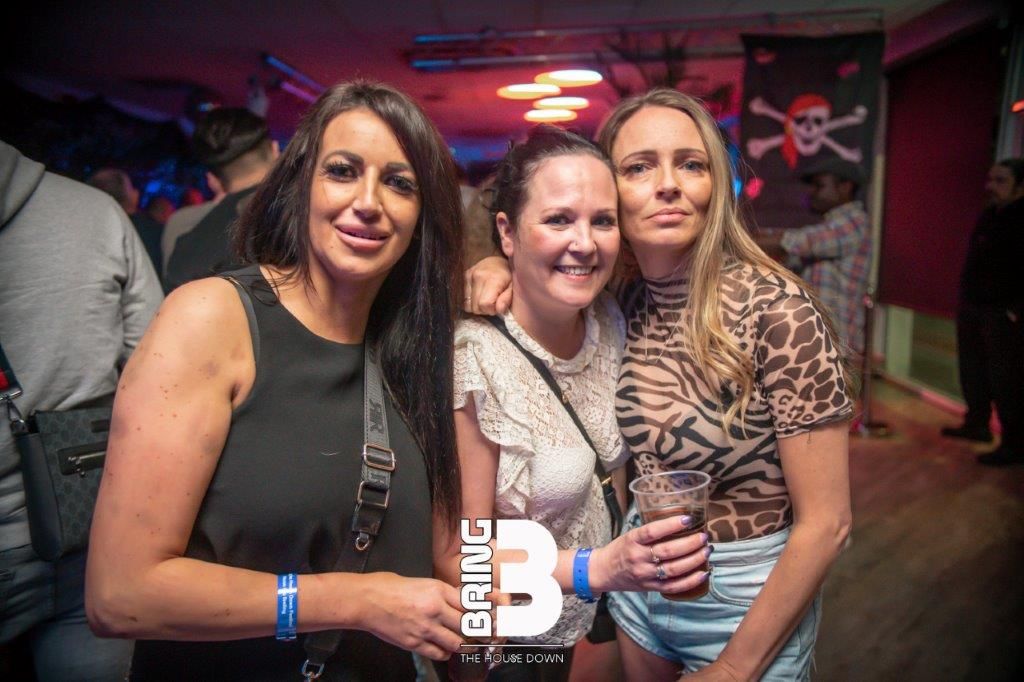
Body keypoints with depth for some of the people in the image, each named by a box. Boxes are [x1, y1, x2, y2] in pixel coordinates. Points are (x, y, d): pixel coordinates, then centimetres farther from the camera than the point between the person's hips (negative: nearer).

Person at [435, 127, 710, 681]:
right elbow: (458, 559, -22)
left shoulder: (609, 321, -10)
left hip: (591, 616, 6)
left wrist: (635, 561, -6)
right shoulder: (469, 364, -28)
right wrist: (600, 568, -33)